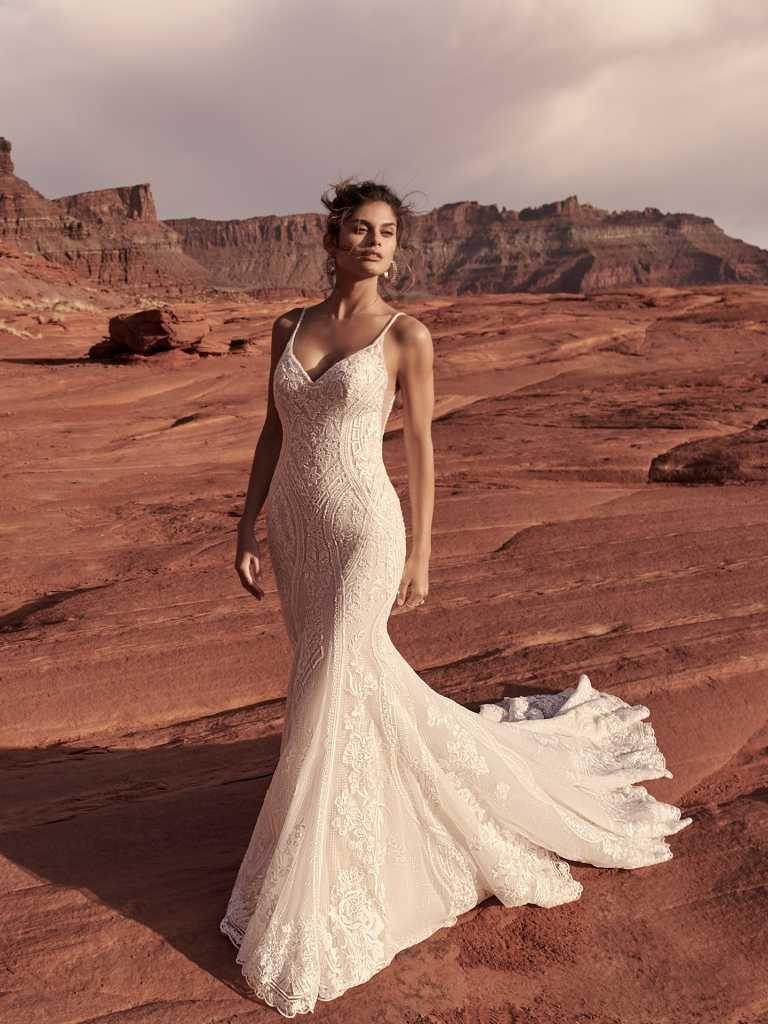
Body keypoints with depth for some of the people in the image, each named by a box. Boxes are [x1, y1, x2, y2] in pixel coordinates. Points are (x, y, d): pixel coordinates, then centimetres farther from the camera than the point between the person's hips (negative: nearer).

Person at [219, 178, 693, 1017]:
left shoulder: (407, 336, -5)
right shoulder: (288, 327, 9)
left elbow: (421, 452, -4)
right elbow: (272, 436, 11)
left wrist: (419, 558, -5)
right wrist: (246, 530, 6)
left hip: (363, 533, -6)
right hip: (294, 532, 6)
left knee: (326, 706, -3)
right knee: (362, 678, 18)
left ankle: (308, 914, 18)